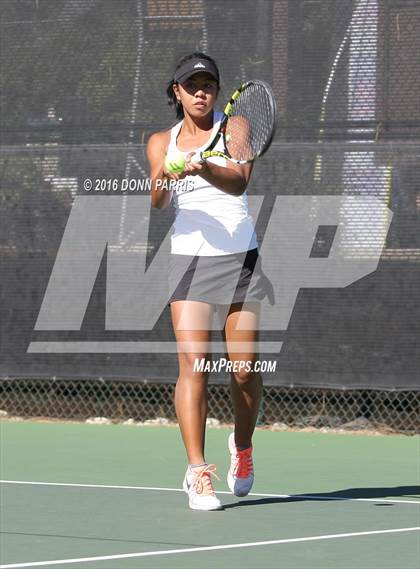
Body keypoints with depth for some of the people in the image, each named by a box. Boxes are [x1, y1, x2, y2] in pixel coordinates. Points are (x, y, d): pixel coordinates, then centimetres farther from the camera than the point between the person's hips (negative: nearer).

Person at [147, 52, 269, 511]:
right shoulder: (161, 141, 9)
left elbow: (238, 182, -17)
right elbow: (156, 204, -4)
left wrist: (203, 168, -37)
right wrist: (162, 180, -27)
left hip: (240, 258, -1)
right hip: (189, 259, 1)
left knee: (244, 369, -1)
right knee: (193, 363, -13)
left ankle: (242, 446, 27)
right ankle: (197, 472, -14)